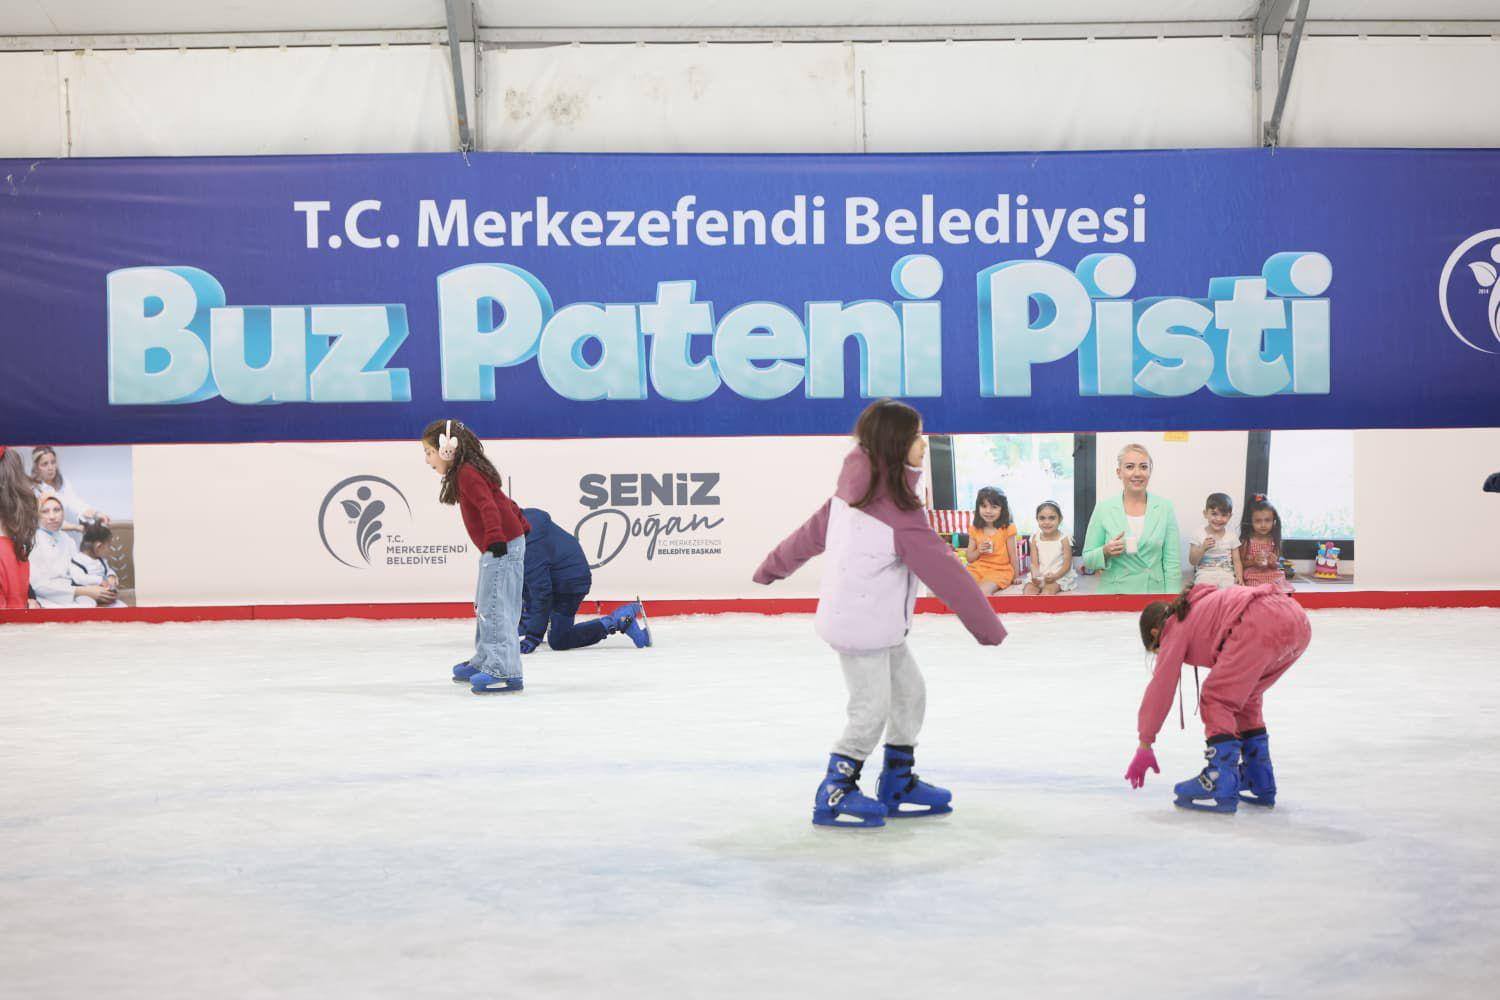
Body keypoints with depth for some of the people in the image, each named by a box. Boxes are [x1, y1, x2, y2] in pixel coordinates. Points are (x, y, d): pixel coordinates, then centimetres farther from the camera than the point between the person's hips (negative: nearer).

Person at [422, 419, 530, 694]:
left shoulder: (467, 473, -14)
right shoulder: (469, 471, 16)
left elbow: (488, 505, -28)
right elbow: (503, 501, 26)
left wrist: (496, 537, -39)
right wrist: (519, 523, 38)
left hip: (504, 547, -11)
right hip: (499, 546, 11)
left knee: (495, 608, -14)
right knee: (485, 606, 20)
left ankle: (505, 672, -17)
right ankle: (484, 662, 33)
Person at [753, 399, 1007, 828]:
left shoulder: (853, 492, 3)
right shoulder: (899, 512, -23)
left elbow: (812, 531, 15)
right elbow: (945, 571, -19)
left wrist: (774, 567, 29)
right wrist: (988, 627, -13)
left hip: (879, 625, 9)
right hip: (862, 625, -9)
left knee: (910, 692, 16)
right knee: (872, 709, -2)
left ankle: (898, 785, 27)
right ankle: (834, 795, 10)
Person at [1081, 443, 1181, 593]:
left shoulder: (1164, 507, -1)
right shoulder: (1103, 508, -3)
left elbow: (1172, 561, -1)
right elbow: (1087, 560, 2)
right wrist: (1105, 552, -17)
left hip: (1155, 592, 0)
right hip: (1114, 592, 0)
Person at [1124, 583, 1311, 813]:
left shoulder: (1175, 629, 15)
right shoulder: (1200, 611, 36)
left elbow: (1160, 688, 14)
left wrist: (1144, 746, 18)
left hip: (1261, 624, -9)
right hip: (1299, 623, 9)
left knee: (1216, 699, 2)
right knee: (1243, 698, 24)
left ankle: (1221, 788, -3)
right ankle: (1260, 784, 30)